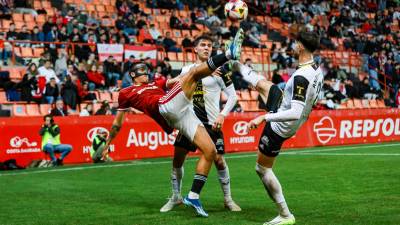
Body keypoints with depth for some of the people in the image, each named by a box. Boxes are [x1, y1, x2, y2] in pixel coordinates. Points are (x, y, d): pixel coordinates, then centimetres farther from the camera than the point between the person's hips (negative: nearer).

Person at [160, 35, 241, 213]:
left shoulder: (218, 70, -3)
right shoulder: (186, 70, 9)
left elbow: (233, 96, -2)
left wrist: (222, 115, -13)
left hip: (211, 123, -3)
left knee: (218, 160, -5)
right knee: (177, 158, 0)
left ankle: (228, 199, 12)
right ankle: (176, 197, 17)